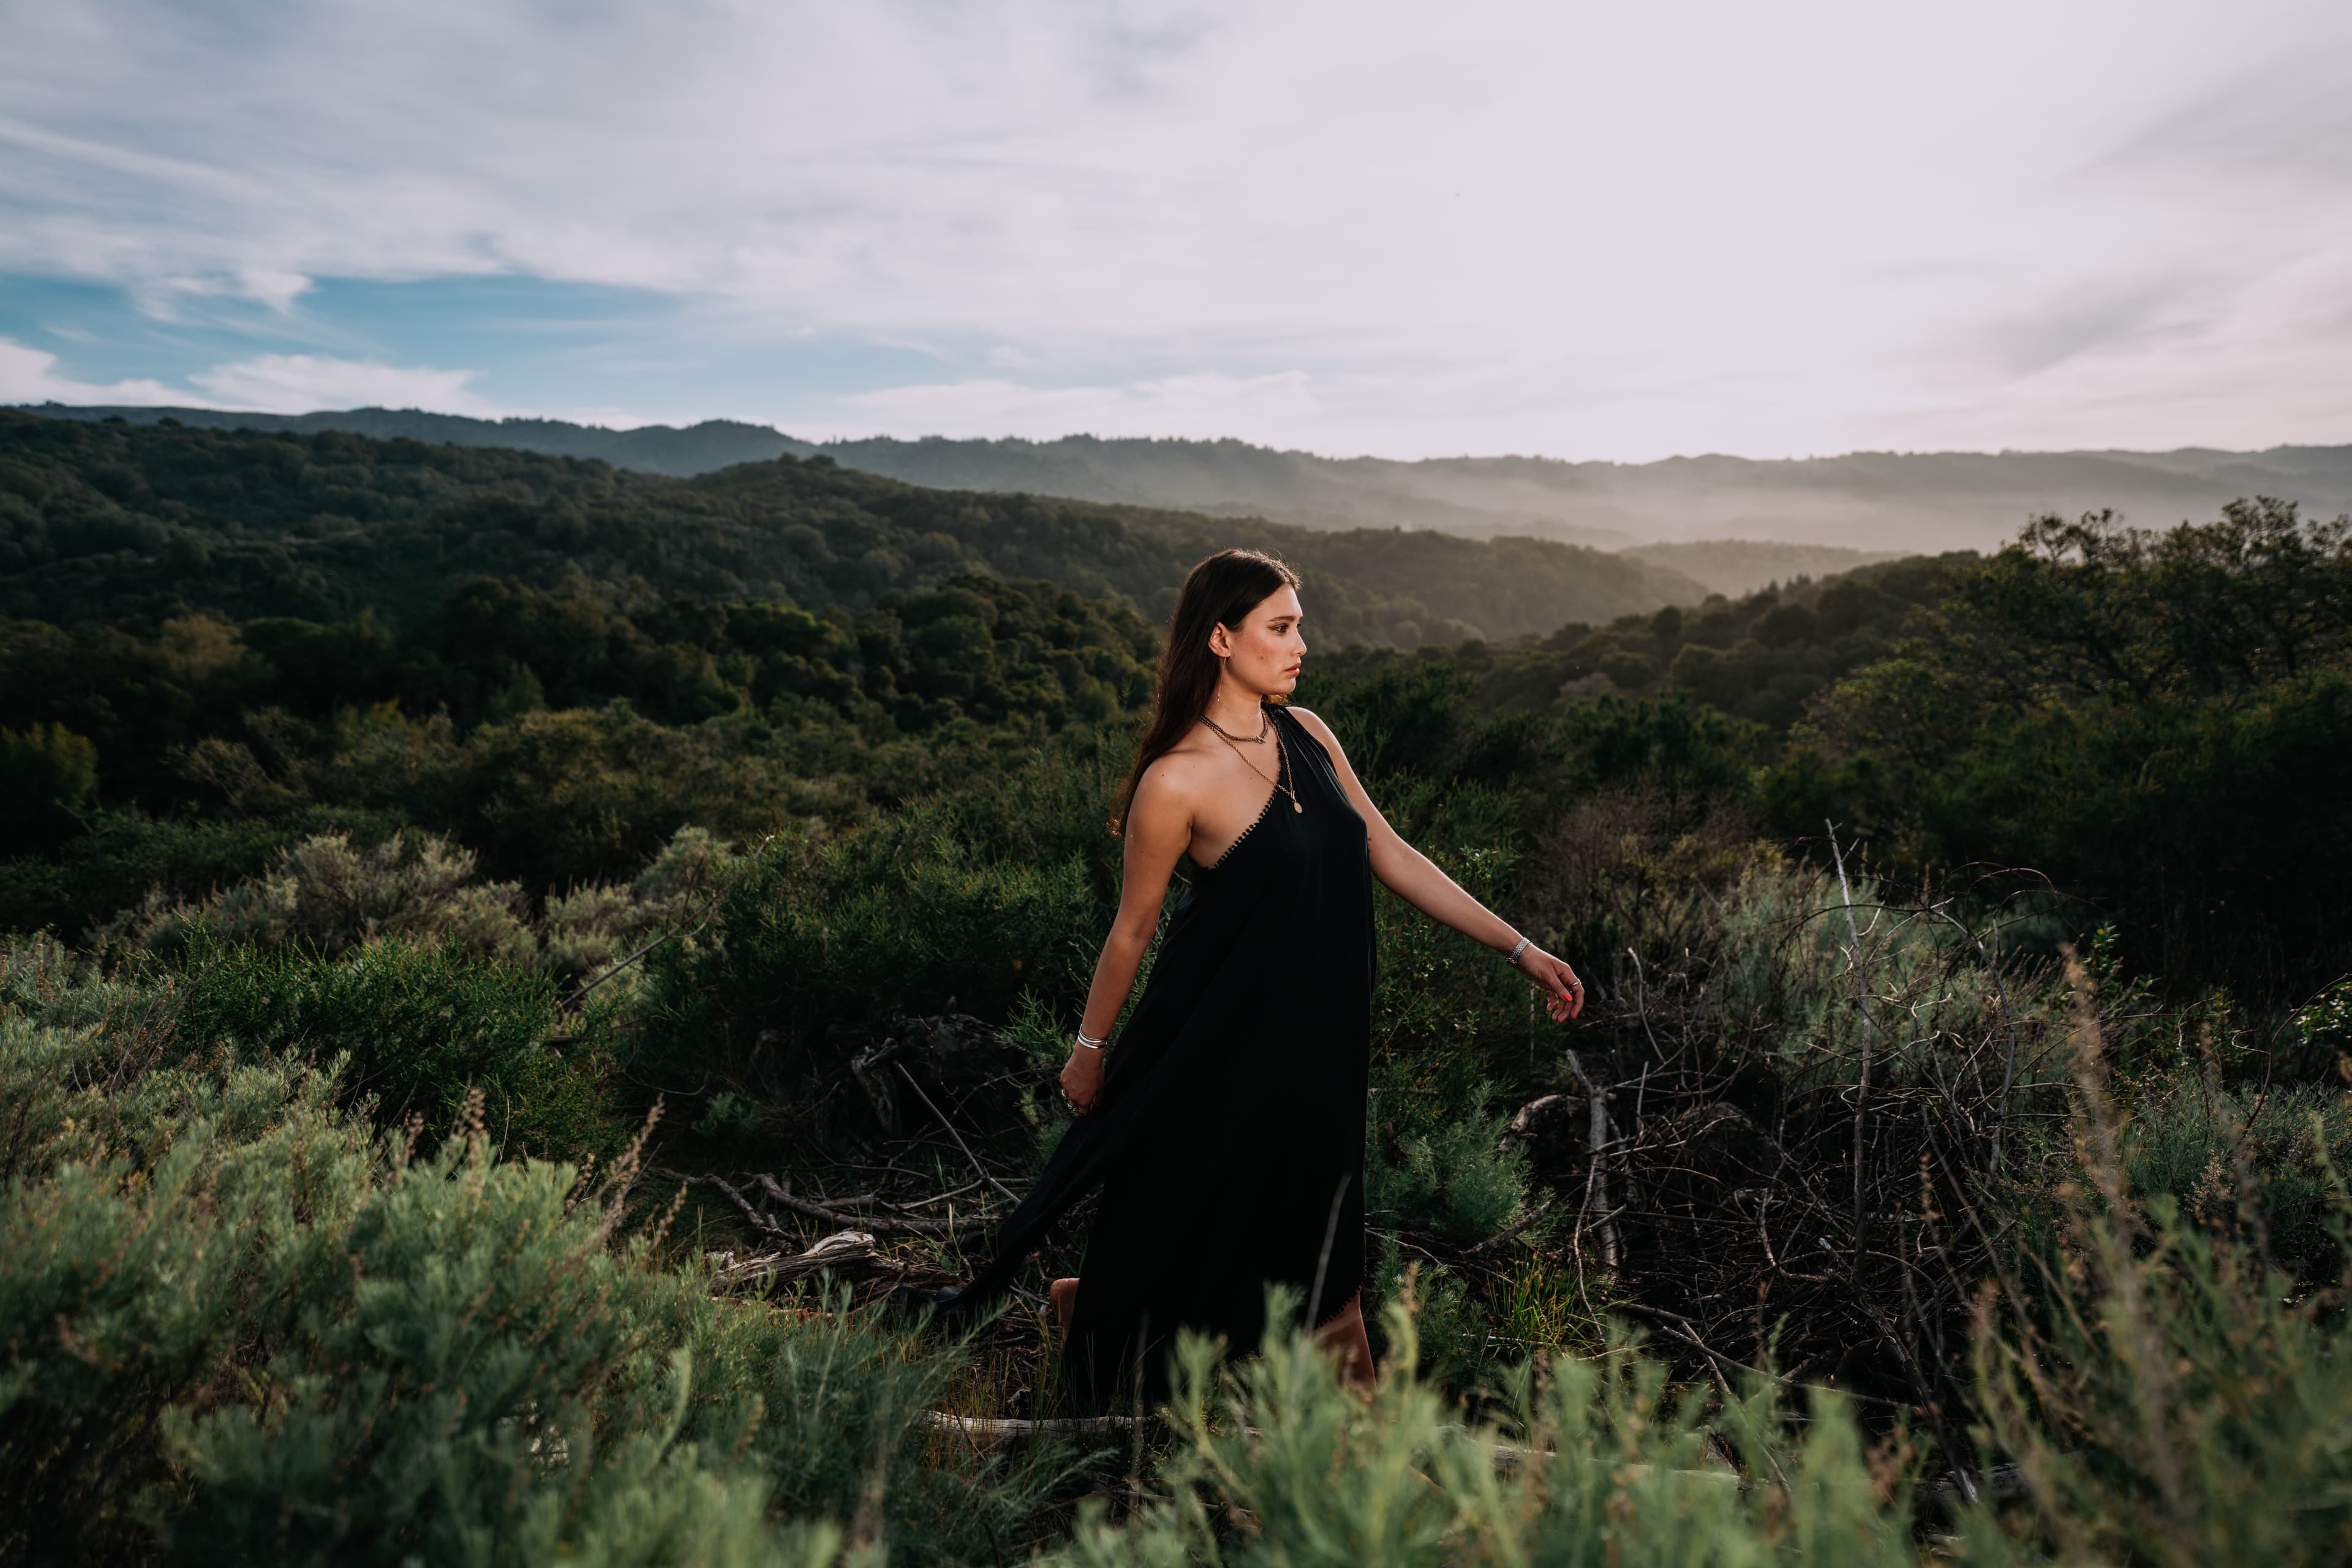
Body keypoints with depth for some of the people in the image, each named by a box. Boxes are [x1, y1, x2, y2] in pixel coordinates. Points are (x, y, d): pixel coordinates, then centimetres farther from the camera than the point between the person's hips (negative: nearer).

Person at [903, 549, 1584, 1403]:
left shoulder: (1306, 734, 0)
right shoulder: (1176, 780, -19)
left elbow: (1392, 856, 3)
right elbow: (1133, 928, -8)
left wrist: (1521, 949, 2)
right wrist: (1089, 1047, 3)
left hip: (1317, 1037, 6)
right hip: (1220, 1044, -5)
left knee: (1306, 1230, 15)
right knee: (1192, 1214, 13)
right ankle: (1090, 1308, 43)